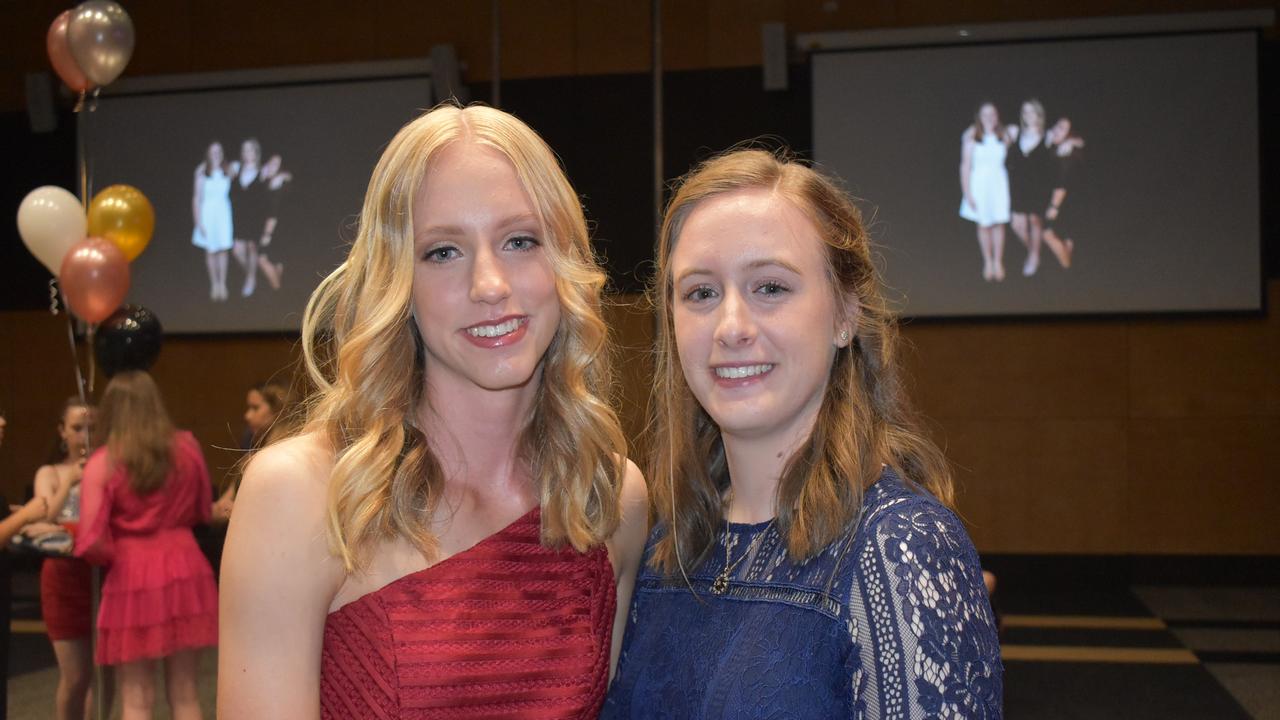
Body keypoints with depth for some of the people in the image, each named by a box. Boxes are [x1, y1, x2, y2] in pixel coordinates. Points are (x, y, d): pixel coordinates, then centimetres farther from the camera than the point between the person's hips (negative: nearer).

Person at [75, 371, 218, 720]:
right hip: (185, 569, 3)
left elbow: (92, 542, -12)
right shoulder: (187, 447, 2)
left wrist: (117, 554, 8)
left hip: (132, 575, -3)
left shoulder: (102, 463, -7)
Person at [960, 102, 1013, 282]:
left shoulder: (1004, 136, 0)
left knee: (999, 224, 2)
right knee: (984, 225, 6)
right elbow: (965, 166, -6)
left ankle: (998, 262, 14)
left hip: (999, 182, 2)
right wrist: (967, 193, -9)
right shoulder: (971, 137, -7)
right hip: (979, 183, -1)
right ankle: (987, 262, 20)